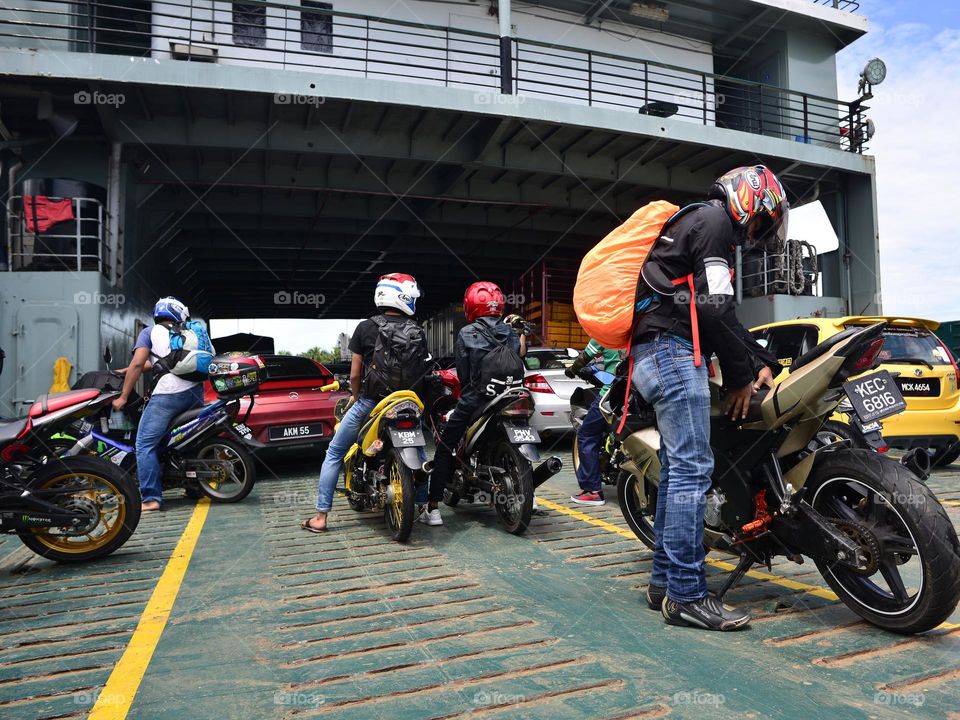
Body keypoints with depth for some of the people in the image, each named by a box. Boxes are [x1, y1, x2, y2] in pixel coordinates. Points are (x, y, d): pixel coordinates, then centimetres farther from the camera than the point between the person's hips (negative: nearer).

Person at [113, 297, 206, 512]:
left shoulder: (150, 332, 12)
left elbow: (138, 363, 0)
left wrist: (123, 396, 4)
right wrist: (128, 371, 42)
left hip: (168, 393, -5)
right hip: (195, 391, 6)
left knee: (145, 444, -2)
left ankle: (151, 498, -9)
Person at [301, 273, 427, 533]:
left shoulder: (365, 327, -4)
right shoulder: (418, 332, 0)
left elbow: (355, 373, -3)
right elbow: (423, 371, 3)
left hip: (368, 402, -2)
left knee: (334, 454, 12)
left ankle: (320, 517, 12)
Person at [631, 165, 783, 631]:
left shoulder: (694, 223, 29)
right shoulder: (716, 219, -2)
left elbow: (720, 313, 27)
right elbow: (714, 308, -13)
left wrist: (762, 362, 18)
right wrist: (741, 377, -5)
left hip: (654, 355, 11)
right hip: (675, 351, -11)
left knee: (676, 469, 9)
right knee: (692, 469, -12)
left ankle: (664, 581, 14)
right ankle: (687, 595, -8)